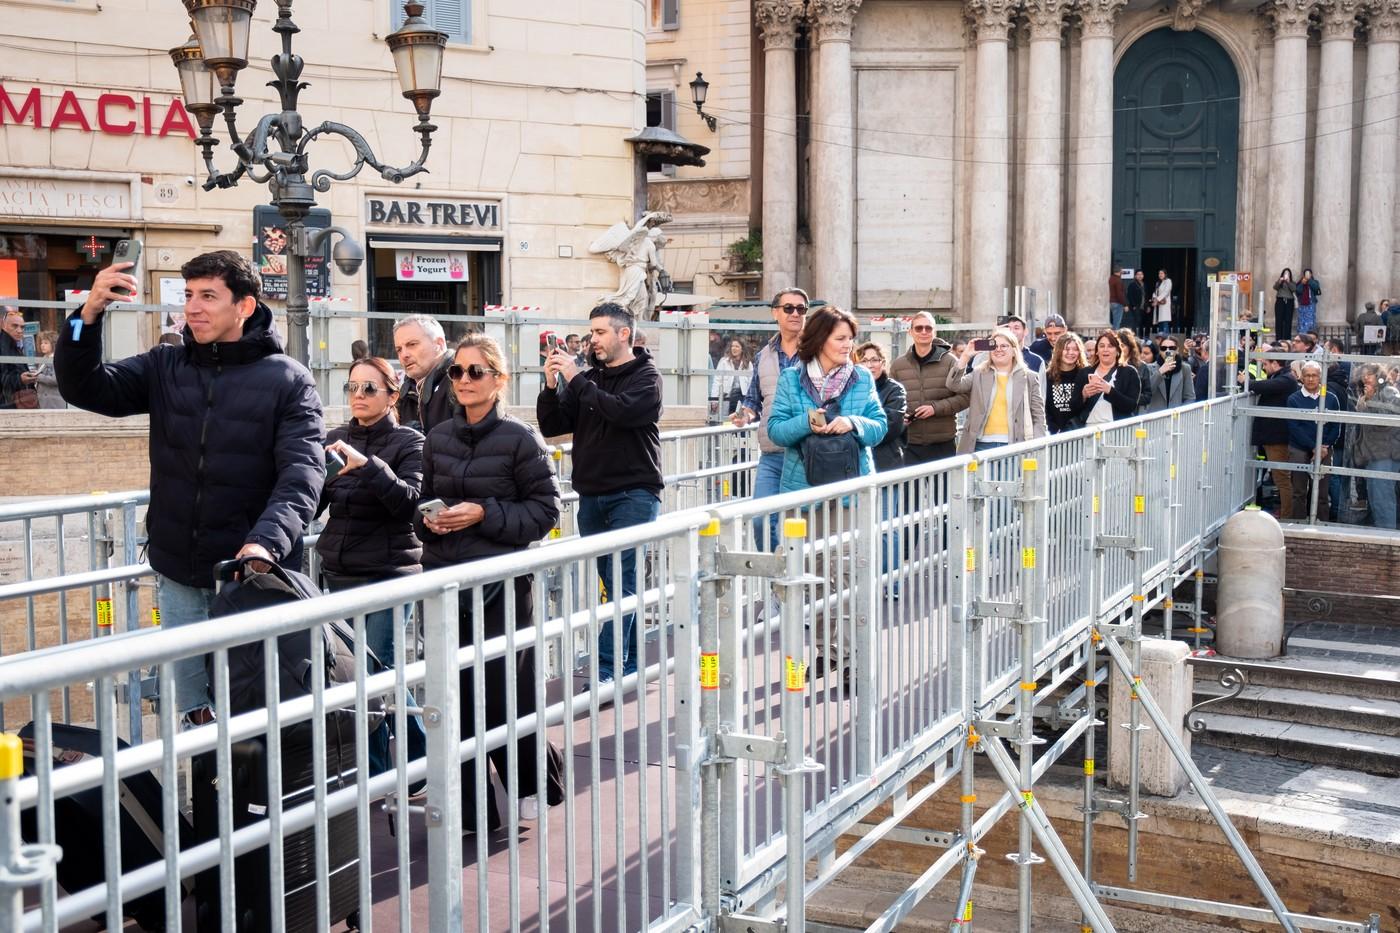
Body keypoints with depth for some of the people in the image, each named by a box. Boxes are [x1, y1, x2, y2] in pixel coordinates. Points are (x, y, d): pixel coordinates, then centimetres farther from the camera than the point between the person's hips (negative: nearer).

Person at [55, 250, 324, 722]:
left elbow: (302, 473, -15)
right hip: (178, 578, 4)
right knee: (193, 713, 13)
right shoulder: (165, 367, 7)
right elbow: (84, 388, 0)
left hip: (254, 577, -4)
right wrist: (89, 315, -16)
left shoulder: (288, 380, -6)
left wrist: (266, 543, -32)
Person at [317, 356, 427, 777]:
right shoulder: (336, 439, 10)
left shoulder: (408, 442, -4)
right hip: (340, 573, 5)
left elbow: (410, 500, -19)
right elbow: (313, 505, 6)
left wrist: (366, 465, -31)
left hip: (389, 575, -5)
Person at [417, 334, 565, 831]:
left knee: (503, 694, -2)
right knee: (454, 697, 5)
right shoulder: (438, 437, 8)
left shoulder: (520, 438, -7)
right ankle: (469, 805, 17)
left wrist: (484, 514, -16)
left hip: (502, 583, -4)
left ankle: (534, 782, 24)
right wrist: (427, 520, -3)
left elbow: (545, 509, -6)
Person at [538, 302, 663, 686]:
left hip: (633, 493, -6)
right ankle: (631, 663, 16)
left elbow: (621, 410, -22)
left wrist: (576, 379, -16)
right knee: (617, 584, 9)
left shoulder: (646, 377, -2)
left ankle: (608, 667, -12)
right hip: (592, 495, 6)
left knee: (621, 583, -10)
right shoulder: (590, 379, 14)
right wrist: (551, 385, -5)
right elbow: (552, 426, 11)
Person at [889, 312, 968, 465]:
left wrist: (936, 407, -14)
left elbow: (964, 396, -2)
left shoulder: (949, 361, 1)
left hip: (943, 444, -1)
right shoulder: (898, 364, 9)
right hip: (910, 445, 2)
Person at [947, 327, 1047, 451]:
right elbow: (954, 385, -6)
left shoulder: (1028, 378, 8)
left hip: (1014, 446, -1)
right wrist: (965, 356, -11)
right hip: (982, 445, 1)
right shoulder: (978, 374, 10)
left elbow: (1038, 416, 7)